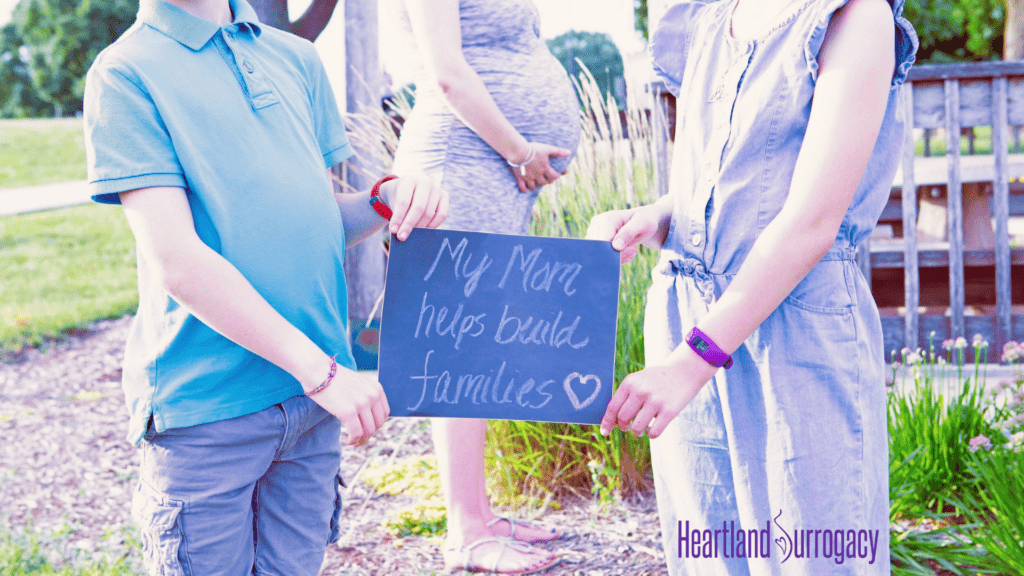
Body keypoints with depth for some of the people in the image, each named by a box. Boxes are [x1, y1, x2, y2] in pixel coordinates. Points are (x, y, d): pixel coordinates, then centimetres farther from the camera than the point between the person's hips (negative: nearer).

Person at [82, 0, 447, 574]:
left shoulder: (296, 57, 11)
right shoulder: (125, 74, -7)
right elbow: (177, 262, -15)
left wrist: (387, 200, -6)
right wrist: (320, 370, -18)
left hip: (315, 397, 5)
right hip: (208, 405, -5)